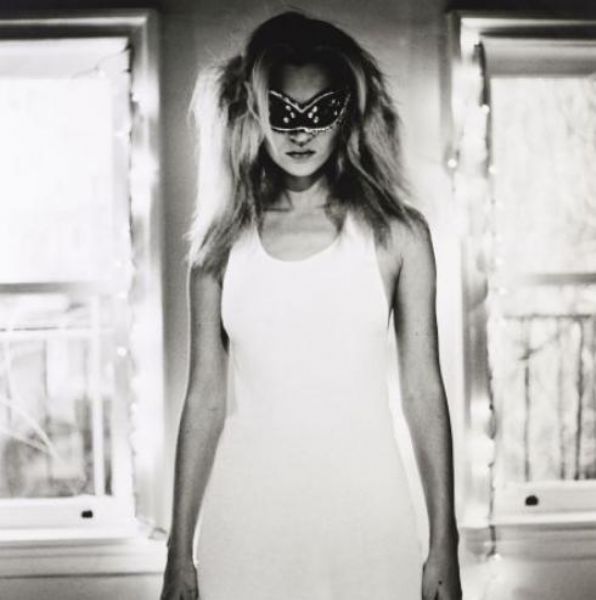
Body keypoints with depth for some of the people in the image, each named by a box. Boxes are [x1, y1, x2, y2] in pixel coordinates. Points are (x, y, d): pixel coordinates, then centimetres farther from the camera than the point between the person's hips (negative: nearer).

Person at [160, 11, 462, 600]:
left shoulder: (397, 234, -1)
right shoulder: (221, 245, 2)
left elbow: (423, 393, 0)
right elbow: (205, 399, 3)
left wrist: (444, 547, -1)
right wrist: (180, 551, 3)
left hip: (365, 512, -1)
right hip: (246, 517, 1)